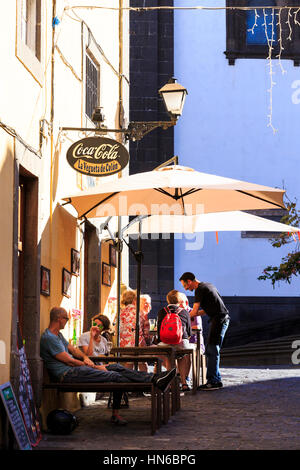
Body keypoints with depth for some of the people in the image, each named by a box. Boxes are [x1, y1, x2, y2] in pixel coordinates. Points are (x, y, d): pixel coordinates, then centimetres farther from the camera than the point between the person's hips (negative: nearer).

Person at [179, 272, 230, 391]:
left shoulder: (200, 289, -10)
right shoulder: (208, 285, 20)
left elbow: (195, 311, -11)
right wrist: (192, 315, 22)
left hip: (219, 320, -10)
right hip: (223, 319, 10)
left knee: (212, 351, -9)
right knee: (210, 351, 11)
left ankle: (213, 381, -10)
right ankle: (216, 380, 12)